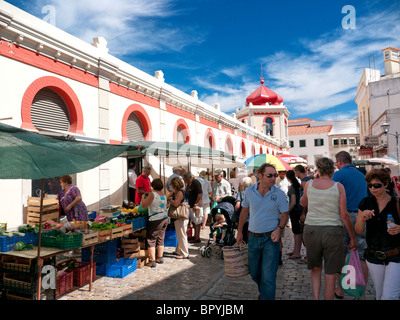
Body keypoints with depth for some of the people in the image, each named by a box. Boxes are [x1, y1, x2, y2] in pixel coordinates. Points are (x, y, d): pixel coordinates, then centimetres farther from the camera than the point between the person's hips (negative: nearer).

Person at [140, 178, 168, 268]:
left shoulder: (152, 194, -14)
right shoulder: (164, 194, 8)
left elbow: (144, 205, -12)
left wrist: (143, 198, 8)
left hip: (155, 220, -7)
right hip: (165, 219, 7)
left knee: (151, 240, 3)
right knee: (160, 239, 18)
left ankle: (152, 261, 3)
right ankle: (160, 258, 28)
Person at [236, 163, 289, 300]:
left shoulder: (279, 194, -9)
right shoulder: (249, 191, -4)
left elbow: (285, 215, 1)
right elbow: (244, 211, 9)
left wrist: (279, 228, -17)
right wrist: (239, 231, 13)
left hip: (270, 238, -3)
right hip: (253, 237, 3)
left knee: (268, 277, -3)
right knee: (254, 273, 20)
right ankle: (263, 291, 49)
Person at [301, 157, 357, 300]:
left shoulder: (310, 184, -2)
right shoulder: (338, 186, -6)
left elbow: (303, 203, 17)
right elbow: (344, 215, -7)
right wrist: (352, 238, 3)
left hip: (311, 230, 2)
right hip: (332, 231, -2)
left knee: (315, 269, 20)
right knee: (330, 275, 10)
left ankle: (315, 297, 11)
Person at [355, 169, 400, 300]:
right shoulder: (365, 203, 0)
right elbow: (359, 231, -2)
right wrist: (362, 218, -20)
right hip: (373, 257, 3)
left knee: (389, 296, -7)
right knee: (379, 295, 17)